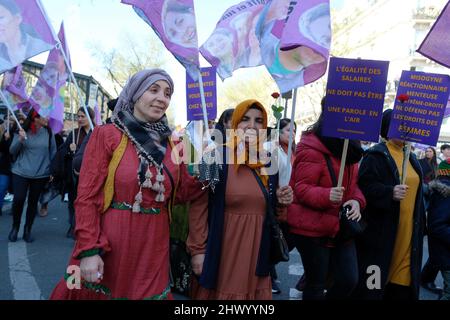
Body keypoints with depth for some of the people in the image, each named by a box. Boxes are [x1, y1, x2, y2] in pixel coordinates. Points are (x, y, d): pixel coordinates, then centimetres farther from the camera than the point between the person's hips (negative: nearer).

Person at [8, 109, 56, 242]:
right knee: (18, 200, -8)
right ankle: (15, 227, 16)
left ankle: (27, 230, 24)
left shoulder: (48, 133, -2)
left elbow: (53, 152, 5)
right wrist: (20, 139, -22)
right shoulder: (22, 131, -4)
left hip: (41, 174, 1)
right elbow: (12, 151, -4)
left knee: (33, 202, 9)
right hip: (21, 172, -1)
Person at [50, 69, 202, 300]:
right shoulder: (106, 135, -5)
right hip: (109, 247, -3)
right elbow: (87, 197, -8)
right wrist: (89, 250, -15)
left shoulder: (171, 144, 7)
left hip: (153, 248, 4)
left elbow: (179, 194, 11)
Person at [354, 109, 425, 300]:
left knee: (402, 277, 9)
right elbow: (365, 185, -17)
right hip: (381, 228, -7)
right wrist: (390, 193, -32)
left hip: (408, 230, 7)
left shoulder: (410, 157, 16)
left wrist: (421, 221, 18)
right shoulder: (376, 155, -8)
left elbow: (415, 189, 22)